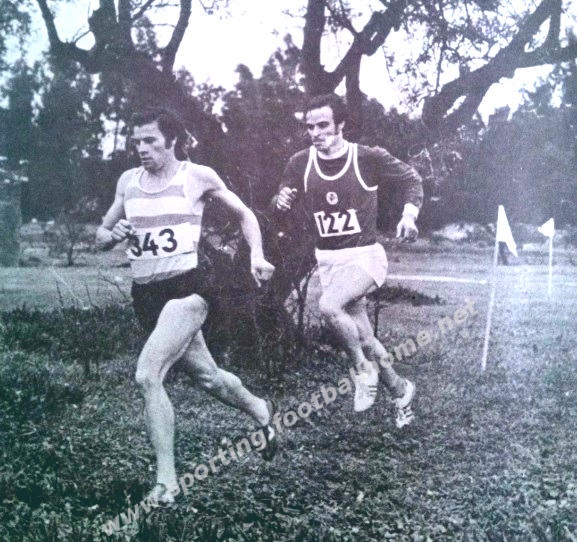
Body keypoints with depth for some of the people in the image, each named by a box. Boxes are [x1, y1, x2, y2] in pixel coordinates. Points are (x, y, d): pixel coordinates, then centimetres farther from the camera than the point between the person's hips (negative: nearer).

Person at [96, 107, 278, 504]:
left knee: (147, 375, -23)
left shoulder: (197, 176, -3)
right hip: (146, 293, 6)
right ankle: (261, 411, 47)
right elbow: (101, 236, 17)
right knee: (206, 375, 17)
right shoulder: (128, 181, 9)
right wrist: (113, 235, -6)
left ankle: (167, 481, -13)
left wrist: (257, 256, -5)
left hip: (187, 287, -6)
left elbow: (244, 214, 9)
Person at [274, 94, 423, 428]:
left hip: (365, 256, -5)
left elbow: (412, 179, 1)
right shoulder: (300, 164, -3)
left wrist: (409, 214, -15)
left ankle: (365, 370, -8)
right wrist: (281, 201, -17)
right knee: (364, 339, 10)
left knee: (329, 306, -31)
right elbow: (283, 202, 8)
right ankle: (400, 389, 33)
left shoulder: (369, 158, -11)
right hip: (328, 259, 5)